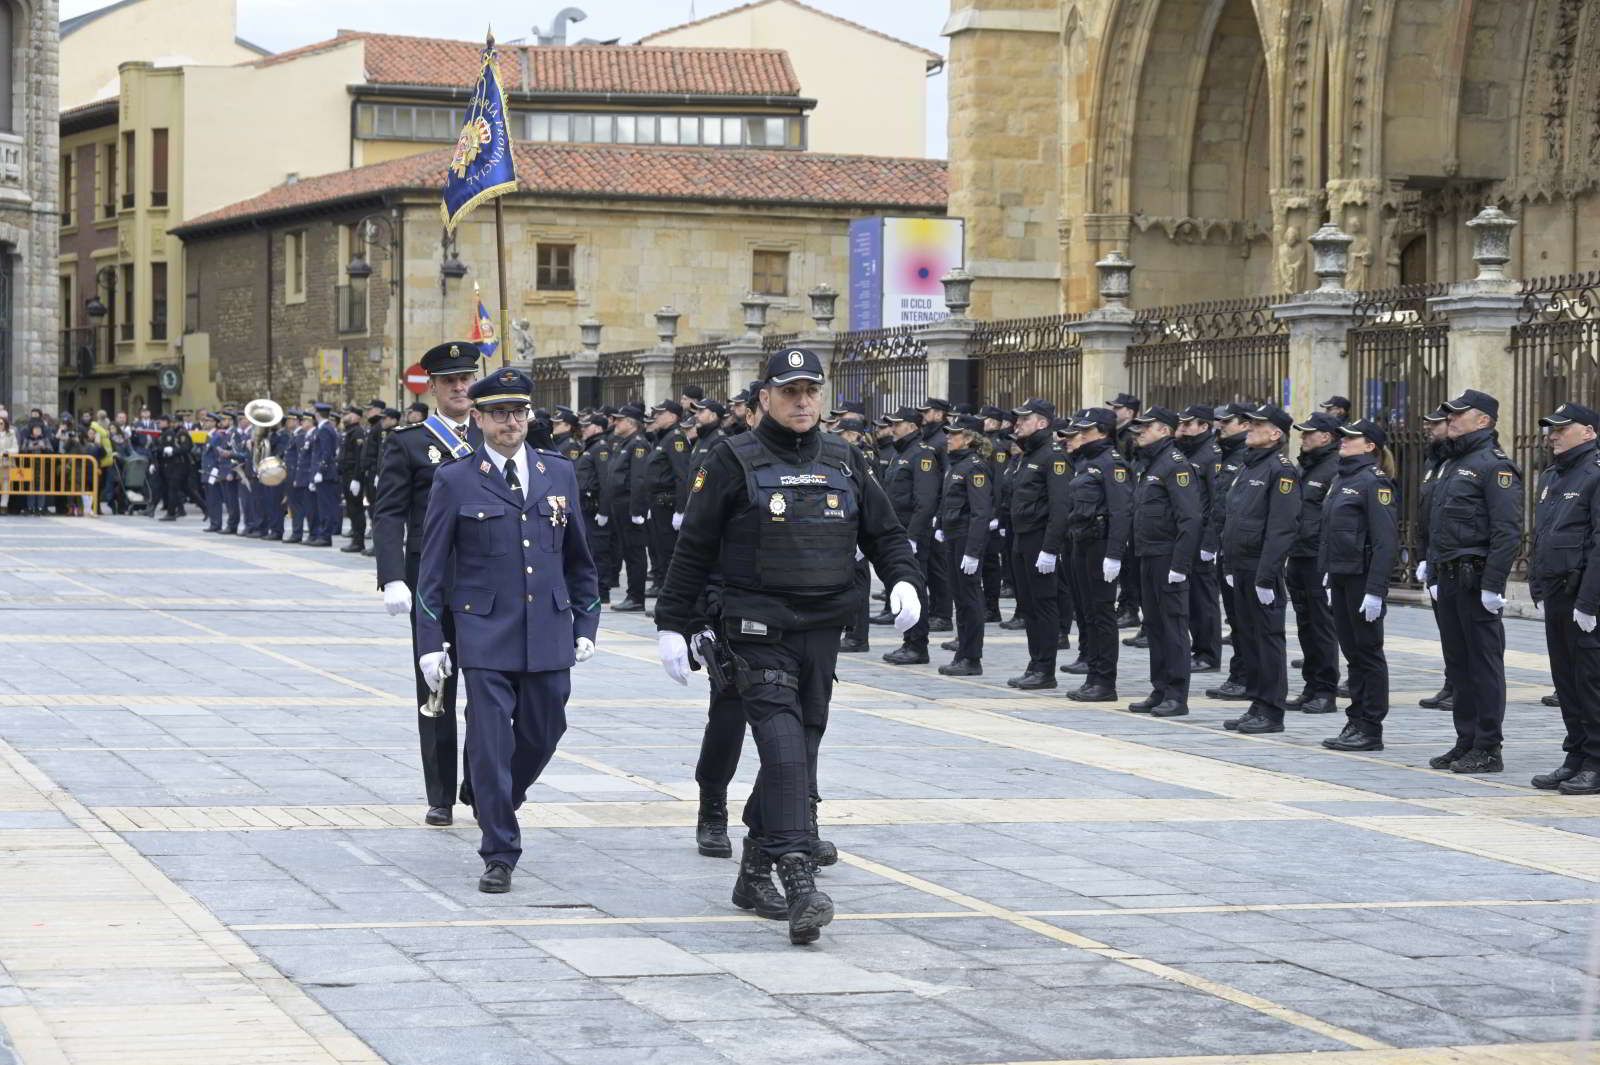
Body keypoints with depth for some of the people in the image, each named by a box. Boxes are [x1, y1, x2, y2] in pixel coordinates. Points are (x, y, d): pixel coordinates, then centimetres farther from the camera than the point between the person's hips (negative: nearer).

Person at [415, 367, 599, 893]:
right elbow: (432, 570, 1)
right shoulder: (454, 482, 0)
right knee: (490, 744, -5)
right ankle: (499, 854, 3)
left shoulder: (559, 474, 9)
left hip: (548, 634, 3)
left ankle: (497, 805, 39)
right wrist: (430, 643, -4)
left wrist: (585, 626, 11)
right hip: (484, 633, -3)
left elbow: (579, 558, 16)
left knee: (543, 733, 11)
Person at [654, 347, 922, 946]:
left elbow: (885, 532, 17)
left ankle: (754, 874, 23)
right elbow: (694, 547, 1)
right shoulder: (735, 462, -2)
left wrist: (905, 582, -3)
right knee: (784, 748, -18)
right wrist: (672, 624, 0)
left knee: (800, 754, 10)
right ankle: (799, 884, -26)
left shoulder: (844, 462, 12)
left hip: (822, 632, 6)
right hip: (758, 632, -5)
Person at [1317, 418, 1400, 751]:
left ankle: (1371, 730, 3)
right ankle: (1356, 722, 18)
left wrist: (1375, 590, -22)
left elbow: (1386, 542, -17)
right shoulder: (1340, 480, 15)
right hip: (1340, 578, 8)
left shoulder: (1374, 482, -12)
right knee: (1352, 652, 12)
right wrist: (1327, 578, 19)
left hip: (1362, 578, -8)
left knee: (1368, 651, -2)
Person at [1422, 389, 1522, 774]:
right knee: (1458, 665, 12)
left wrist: (1493, 584, -22)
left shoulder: (1495, 466, -11)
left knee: (1483, 663, -5)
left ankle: (1488, 750, -2)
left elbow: (1507, 530, -18)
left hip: (1475, 579, -9)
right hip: (1449, 580, 9)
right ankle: (1466, 742, 18)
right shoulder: (1452, 465, 19)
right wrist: (1433, 576, 19)